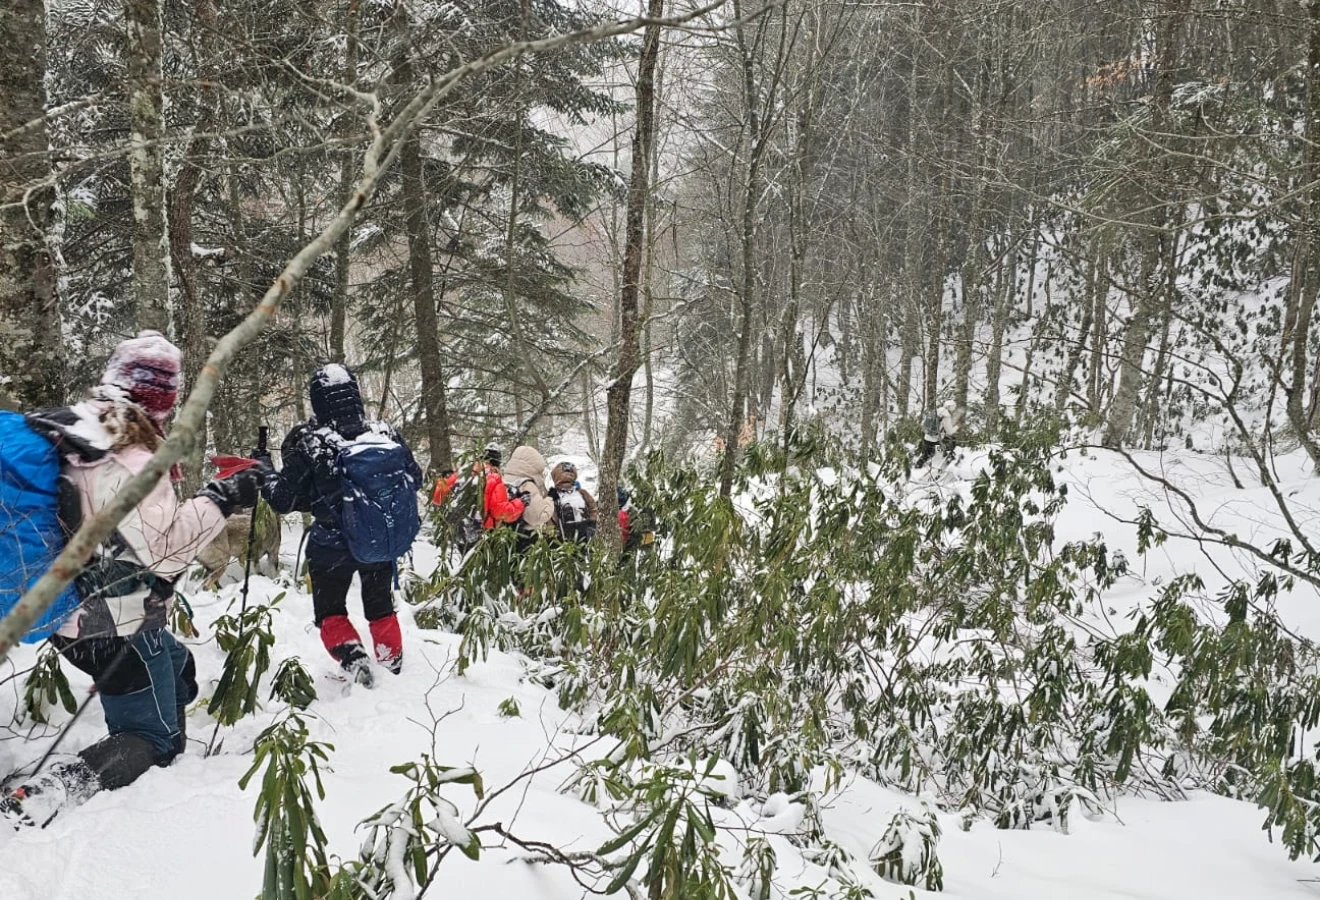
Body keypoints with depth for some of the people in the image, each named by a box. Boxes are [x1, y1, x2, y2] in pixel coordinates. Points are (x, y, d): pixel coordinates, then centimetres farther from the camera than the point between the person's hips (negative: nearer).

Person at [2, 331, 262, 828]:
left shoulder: (78, 431, 2)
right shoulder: (131, 461, -25)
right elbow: (162, 546, -28)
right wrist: (220, 501, -23)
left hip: (78, 611, 9)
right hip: (117, 627, -9)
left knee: (178, 670, 29)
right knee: (152, 739, 1)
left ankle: (163, 763, 32)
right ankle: (43, 796, -16)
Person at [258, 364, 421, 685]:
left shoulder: (308, 445, -19)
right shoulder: (386, 433, -11)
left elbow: (284, 499, -11)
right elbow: (415, 478, 2)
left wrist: (263, 471, 6)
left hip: (332, 547, -3)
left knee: (330, 612, 17)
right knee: (381, 607, 25)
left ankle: (352, 657, -4)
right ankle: (392, 663, 32)